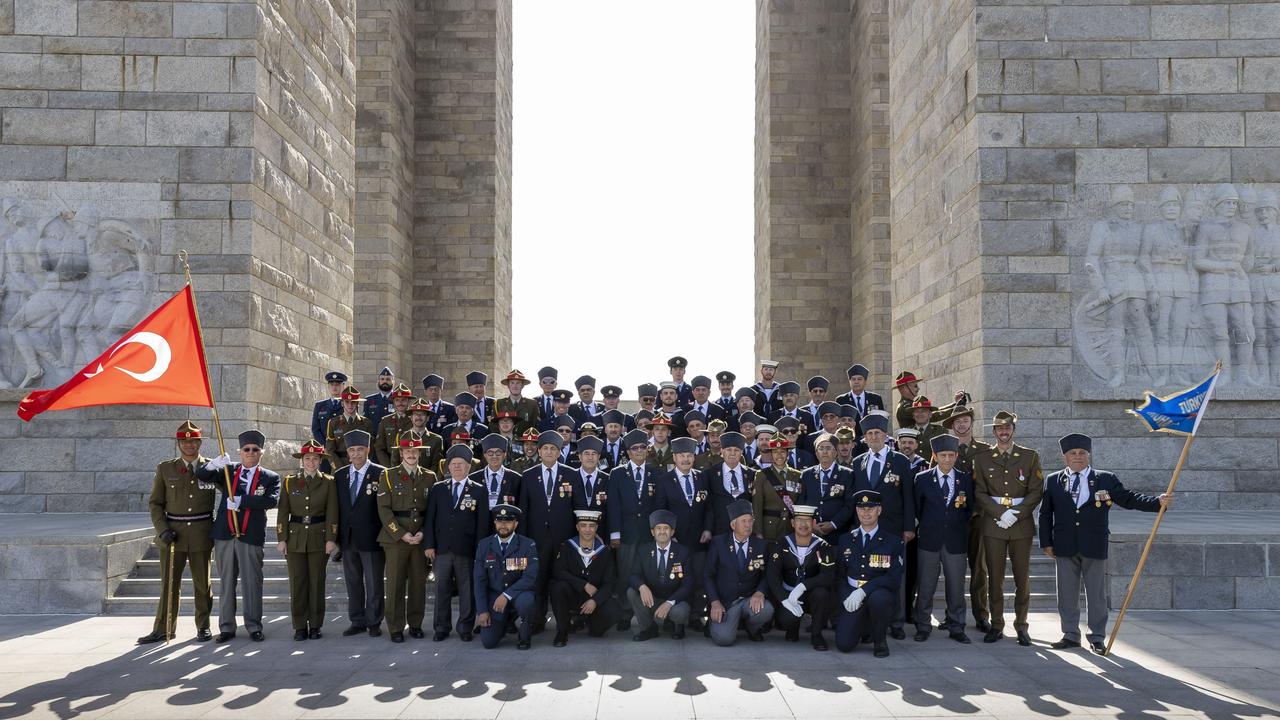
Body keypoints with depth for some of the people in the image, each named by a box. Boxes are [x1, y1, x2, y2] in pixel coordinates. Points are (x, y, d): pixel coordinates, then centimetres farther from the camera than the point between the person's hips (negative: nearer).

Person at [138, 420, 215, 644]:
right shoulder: (165, 469, 6)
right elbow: (155, 503, 6)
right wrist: (163, 530, -6)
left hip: (201, 533, 0)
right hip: (173, 533, 1)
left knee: (202, 583, 7)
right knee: (169, 583, 2)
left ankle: (203, 627, 19)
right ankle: (163, 630, 11)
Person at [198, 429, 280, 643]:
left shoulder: (270, 478, 4)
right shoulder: (228, 471, 12)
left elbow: (271, 500, -13)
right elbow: (201, 475, 0)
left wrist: (240, 500, -19)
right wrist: (215, 463, -20)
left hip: (251, 537, -2)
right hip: (224, 535, 2)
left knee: (252, 583, 1)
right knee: (226, 583, 7)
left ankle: (254, 627, 10)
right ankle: (227, 627, 14)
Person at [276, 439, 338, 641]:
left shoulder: (328, 482, 3)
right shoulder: (290, 482, 6)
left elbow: (332, 513, 0)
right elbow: (282, 512, 4)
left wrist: (331, 539, -7)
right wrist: (281, 539, -2)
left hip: (319, 539, -1)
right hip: (295, 539, 1)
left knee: (317, 582, 3)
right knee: (297, 583, 1)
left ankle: (315, 626, 11)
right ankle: (300, 626, 8)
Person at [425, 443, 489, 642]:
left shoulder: (479, 490, 2)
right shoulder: (437, 489, 8)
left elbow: (482, 523, 0)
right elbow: (430, 519, 7)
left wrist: (479, 549, -5)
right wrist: (428, 544, -1)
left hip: (466, 549, -2)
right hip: (441, 548, 2)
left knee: (467, 590, 4)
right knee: (442, 589, 6)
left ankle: (465, 627, 15)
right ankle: (441, 627, 16)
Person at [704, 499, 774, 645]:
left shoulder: (761, 545, 5)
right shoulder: (718, 543, 0)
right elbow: (707, 575, 0)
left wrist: (760, 592, -18)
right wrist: (715, 602, -14)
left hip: (750, 600, 3)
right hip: (725, 602, -2)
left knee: (766, 610, -32)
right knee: (724, 639, -28)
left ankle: (752, 628, 4)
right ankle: (716, 623, 10)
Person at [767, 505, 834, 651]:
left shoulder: (822, 546, -7)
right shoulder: (782, 545, -5)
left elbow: (829, 575, -20)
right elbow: (771, 574, -12)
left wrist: (803, 586, -33)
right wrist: (784, 599, -26)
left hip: (811, 594, 0)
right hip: (788, 594, 0)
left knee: (821, 593, -34)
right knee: (786, 620, -30)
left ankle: (817, 634, -9)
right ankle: (793, 628, 11)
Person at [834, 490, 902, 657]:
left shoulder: (893, 542, 0)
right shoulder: (845, 540, 11)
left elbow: (894, 579, -11)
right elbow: (839, 575, 12)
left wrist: (864, 590, -23)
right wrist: (846, 597, -9)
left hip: (881, 595, -3)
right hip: (853, 599, 3)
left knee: (877, 598, -40)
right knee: (844, 644, -17)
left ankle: (880, 640, -11)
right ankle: (865, 627, 20)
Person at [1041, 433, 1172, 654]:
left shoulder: (1106, 480, 2)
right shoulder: (1053, 481, 6)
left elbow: (1129, 499, -2)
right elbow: (1045, 514, 9)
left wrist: (1158, 501, -16)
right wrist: (1046, 542, 4)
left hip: (1094, 546, -1)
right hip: (1065, 547, 1)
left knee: (1096, 594, 5)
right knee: (1067, 594, 8)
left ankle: (1097, 638, 15)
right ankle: (1071, 635, 19)